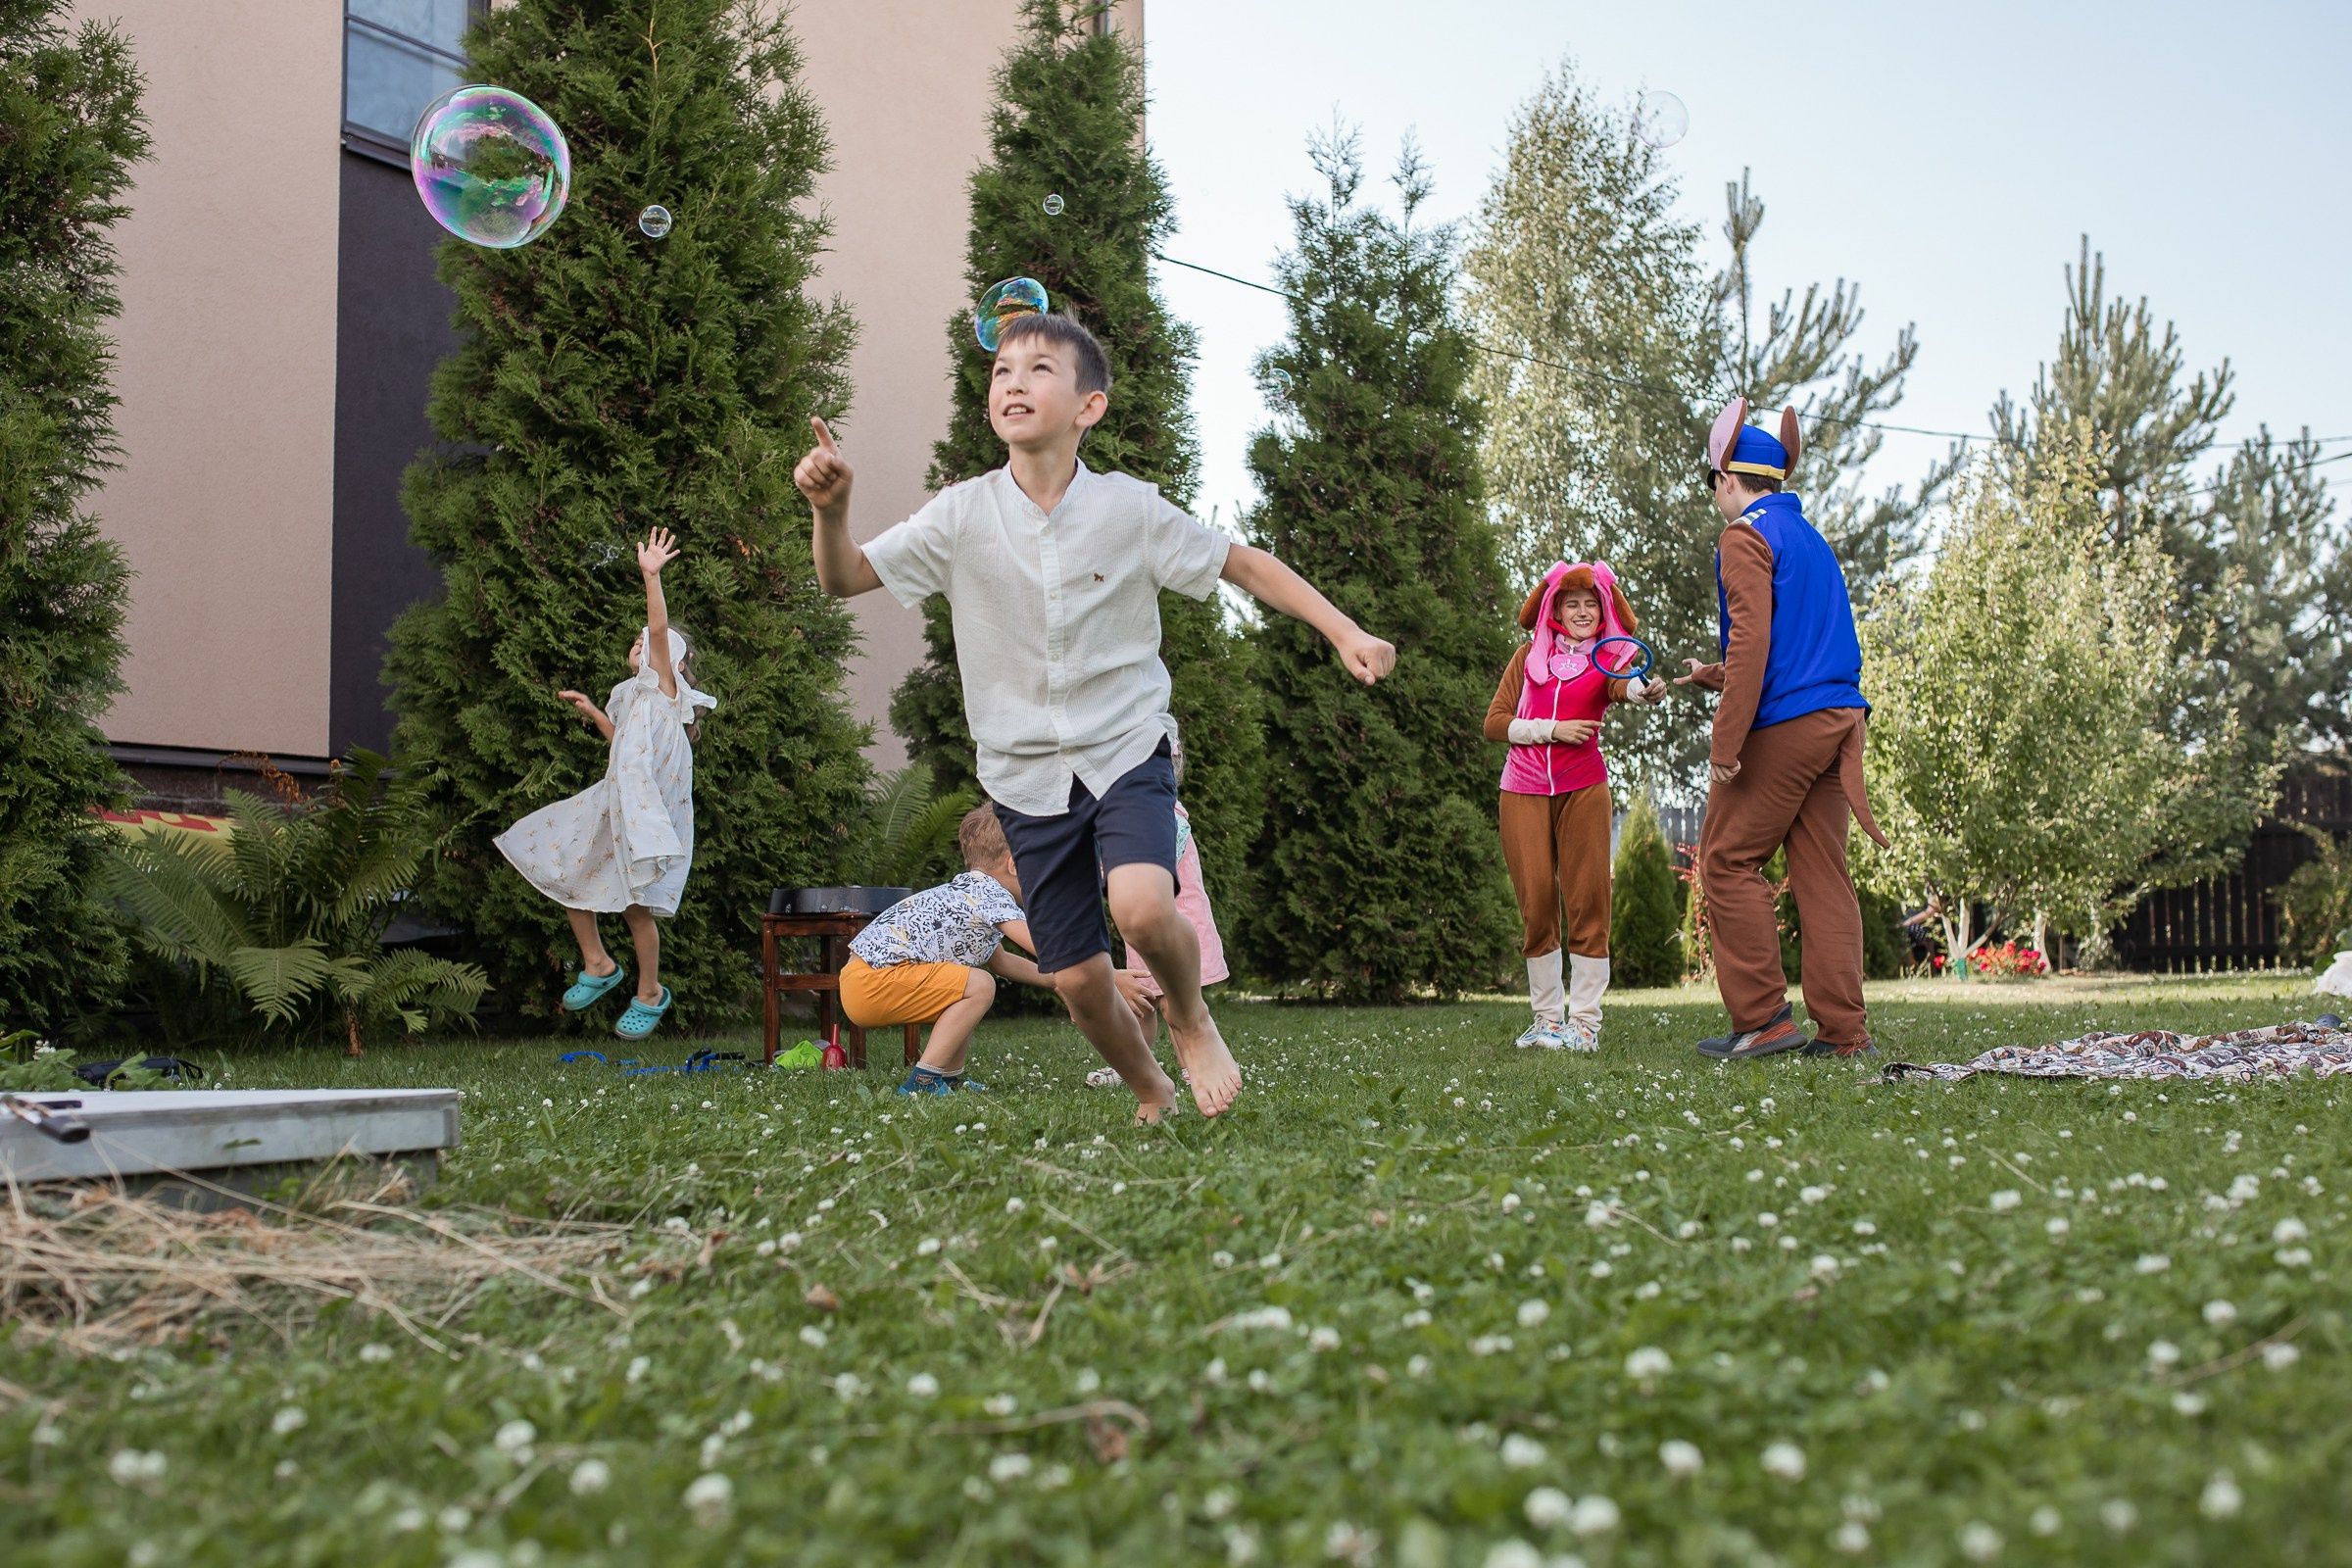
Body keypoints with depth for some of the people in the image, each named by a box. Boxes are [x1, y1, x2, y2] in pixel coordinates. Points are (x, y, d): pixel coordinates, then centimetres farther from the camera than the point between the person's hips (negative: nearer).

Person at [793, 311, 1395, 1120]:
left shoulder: (1130, 508, -7)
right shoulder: (962, 515, -5)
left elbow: (1243, 565, 2)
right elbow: (845, 578, -4)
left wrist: (1345, 633, -4)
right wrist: (830, 509, -25)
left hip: (1126, 749, -2)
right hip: (1027, 773, 2)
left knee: (1141, 904, -30)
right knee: (1077, 978, 3)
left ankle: (1190, 1017, 3)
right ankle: (1150, 1092, 32)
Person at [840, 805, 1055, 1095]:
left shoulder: (970, 889, 22)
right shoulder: (993, 895, -10)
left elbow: (1001, 961, 35)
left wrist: (1056, 980, 33)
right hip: (872, 984, -11)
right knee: (980, 986, -14)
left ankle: (950, 1077, 21)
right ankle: (922, 1081, -12)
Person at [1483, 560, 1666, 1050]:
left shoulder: (1608, 659, 5)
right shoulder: (1530, 655, 10)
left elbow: (1624, 686, -21)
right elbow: (1494, 723, 5)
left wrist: (1646, 689, -44)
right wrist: (1553, 729, -8)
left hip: (1583, 788, -1)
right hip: (1524, 790, 1)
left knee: (1587, 900, -4)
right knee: (1536, 903, 0)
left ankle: (1585, 1022, 1)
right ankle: (1547, 1020, 11)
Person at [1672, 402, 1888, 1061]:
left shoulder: (1746, 536, -6)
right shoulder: (1810, 537, 22)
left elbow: (1752, 640, -18)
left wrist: (1726, 743, -19)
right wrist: (1710, 674, 39)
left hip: (1782, 725, -8)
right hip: (1839, 718, 8)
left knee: (1728, 862, 0)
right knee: (1822, 872, 6)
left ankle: (1762, 1017, -2)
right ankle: (1844, 1030, 4)